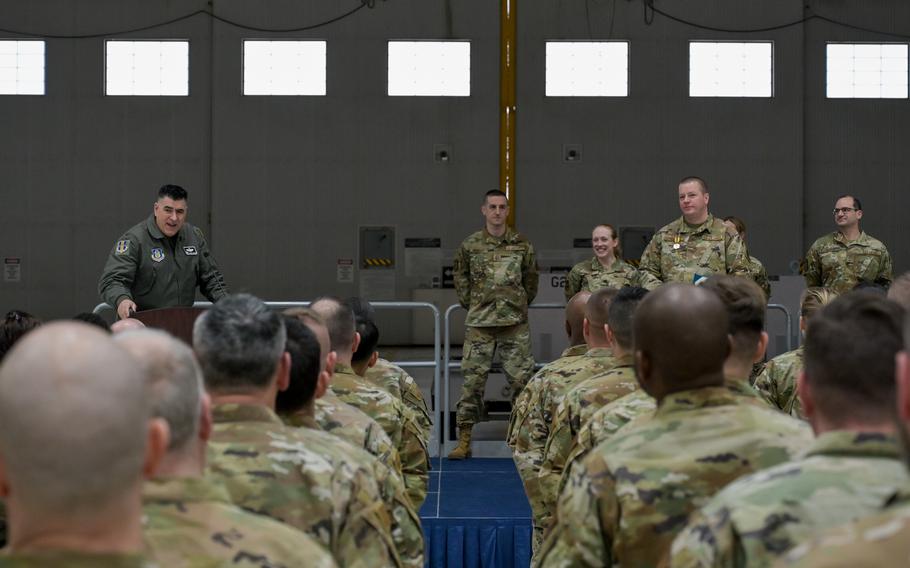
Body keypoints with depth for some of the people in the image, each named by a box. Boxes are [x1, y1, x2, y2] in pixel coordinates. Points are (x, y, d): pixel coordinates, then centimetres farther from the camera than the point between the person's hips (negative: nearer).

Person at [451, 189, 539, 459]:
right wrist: (471, 305, 10)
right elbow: (460, 279, 14)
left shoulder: (522, 245, 3)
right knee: (472, 381, 0)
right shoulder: (469, 246, 2)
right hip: (479, 325, 0)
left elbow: (530, 280, 14)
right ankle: (464, 441, 5)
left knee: (522, 380, 1)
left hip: (515, 324, 1)